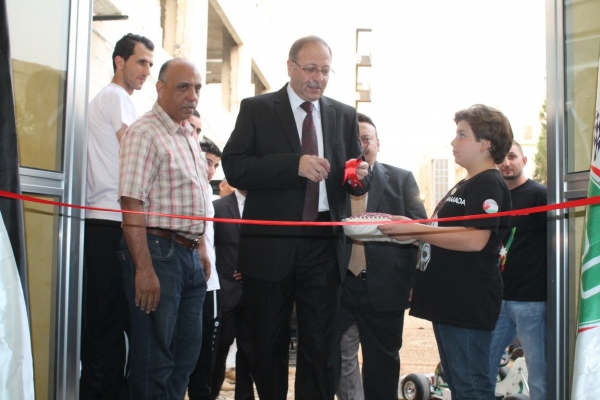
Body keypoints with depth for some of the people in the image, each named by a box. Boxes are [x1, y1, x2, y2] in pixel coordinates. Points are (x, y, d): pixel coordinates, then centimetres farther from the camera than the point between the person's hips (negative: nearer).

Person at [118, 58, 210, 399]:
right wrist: (144, 269, -23)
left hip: (189, 254, 9)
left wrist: (201, 248, 16)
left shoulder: (189, 135, 16)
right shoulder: (146, 133, -11)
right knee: (155, 360, -1)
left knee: (187, 353, 14)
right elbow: (132, 205, -19)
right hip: (158, 251, -8)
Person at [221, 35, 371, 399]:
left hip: (324, 246, 2)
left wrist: (360, 176, -14)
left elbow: (358, 181, 10)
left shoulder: (345, 116, 11)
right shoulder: (256, 109, 2)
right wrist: (295, 164, -22)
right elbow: (234, 167, -10)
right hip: (271, 244, -2)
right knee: (269, 345, 12)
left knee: (320, 348, 7)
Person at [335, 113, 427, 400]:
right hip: (339, 285, 1)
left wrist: (416, 282, -9)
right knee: (338, 361, 8)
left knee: (382, 364, 12)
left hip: (384, 287, -1)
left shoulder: (402, 180, 4)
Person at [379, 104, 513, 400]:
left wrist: (415, 229, -21)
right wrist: (408, 233, 11)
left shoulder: (489, 185, -12)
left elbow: (475, 240, -24)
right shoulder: (464, 186, 20)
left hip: (469, 303, -10)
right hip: (448, 301, 10)